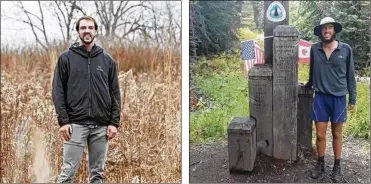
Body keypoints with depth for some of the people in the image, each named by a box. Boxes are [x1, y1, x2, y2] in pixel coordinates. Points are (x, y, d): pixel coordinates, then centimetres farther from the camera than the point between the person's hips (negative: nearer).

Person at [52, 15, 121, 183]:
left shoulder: (107, 60, 9)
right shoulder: (66, 58, 3)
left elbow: (115, 93, 8)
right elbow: (58, 91, 0)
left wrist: (114, 122, 1)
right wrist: (63, 121, -8)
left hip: (101, 126, 2)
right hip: (75, 124, -2)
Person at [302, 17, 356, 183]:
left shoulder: (346, 49, -5)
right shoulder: (314, 49, -2)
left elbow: (350, 75, 0)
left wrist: (352, 99, 0)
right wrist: (308, 85, 24)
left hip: (339, 98, -1)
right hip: (320, 97, 1)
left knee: (337, 134, 11)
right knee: (320, 134, 6)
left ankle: (337, 167, 24)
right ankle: (320, 164, 24)